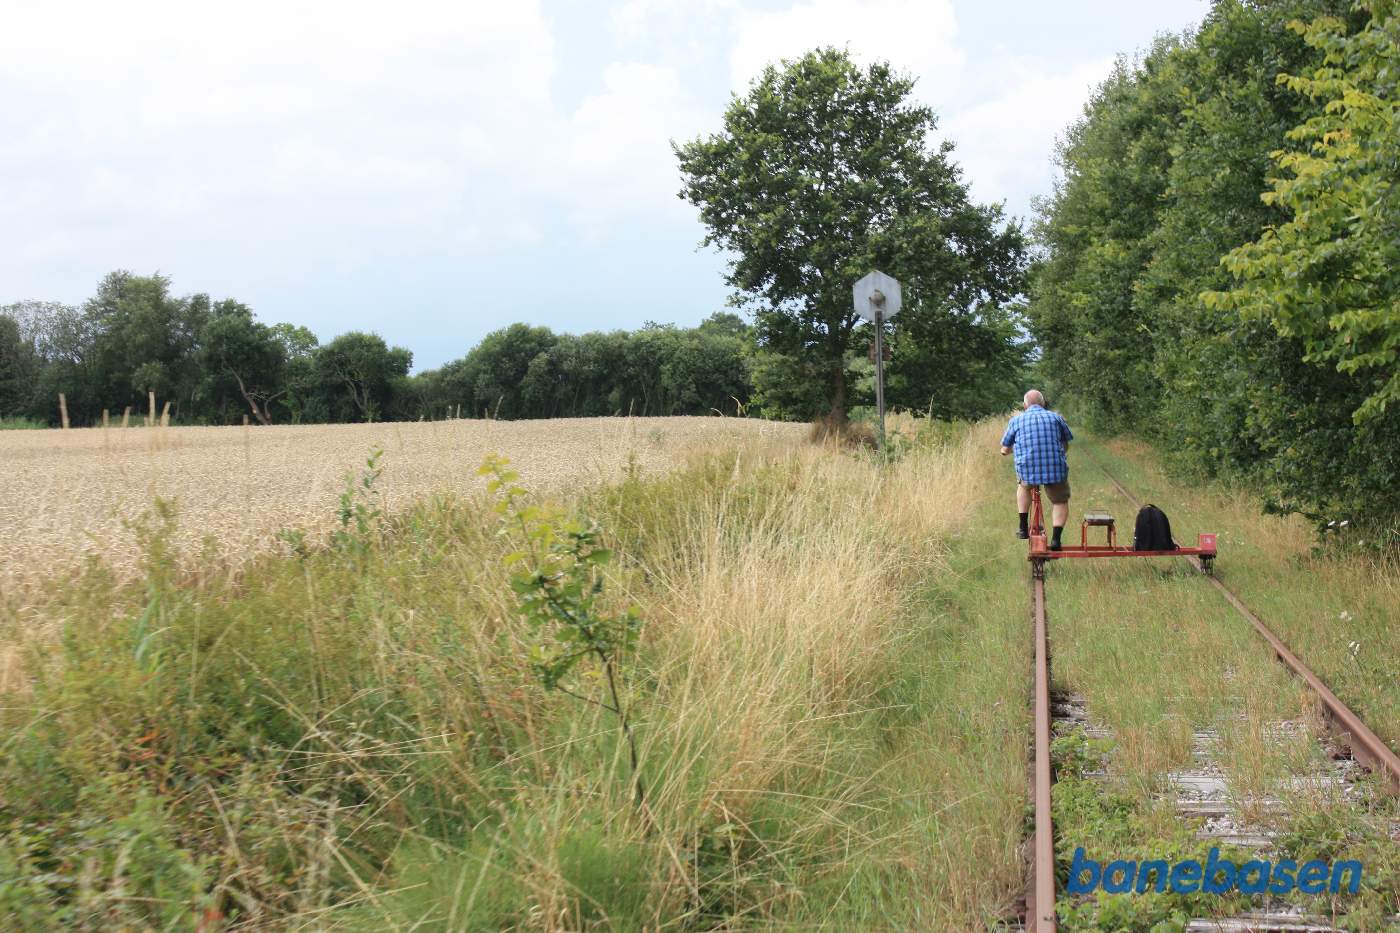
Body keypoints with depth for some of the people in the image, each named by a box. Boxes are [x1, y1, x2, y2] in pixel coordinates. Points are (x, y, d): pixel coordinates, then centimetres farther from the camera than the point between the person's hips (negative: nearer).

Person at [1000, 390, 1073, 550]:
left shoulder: (1016, 420, 11)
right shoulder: (1055, 417, 12)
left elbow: (1005, 449, 17)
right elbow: (1066, 446, 23)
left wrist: (1007, 450, 40)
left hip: (1027, 470, 0)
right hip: (1056, 469, 0)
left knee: (1023, 485, 33)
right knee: (1060, 502, 22)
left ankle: (1024, 528, 27)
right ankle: (1056, 538, 4)